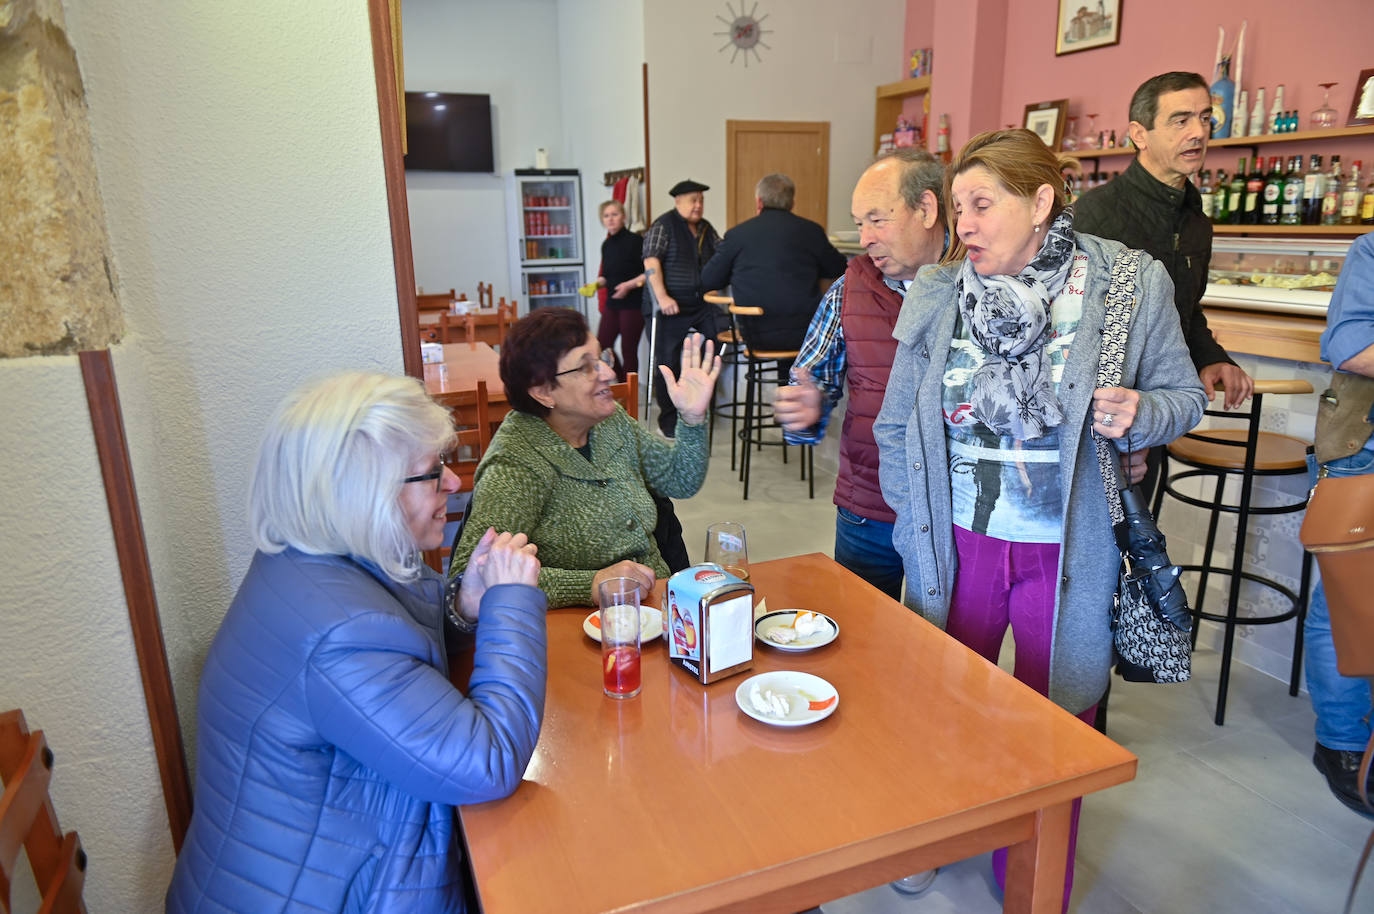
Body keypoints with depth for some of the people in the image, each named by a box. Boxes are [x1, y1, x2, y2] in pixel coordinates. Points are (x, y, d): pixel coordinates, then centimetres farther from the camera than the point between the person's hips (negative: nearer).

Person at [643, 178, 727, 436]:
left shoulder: (705, 228, 15)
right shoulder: (664, 225, -4)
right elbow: (651, 261, -15)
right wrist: (662, 297, -25)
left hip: (701, 303, 5)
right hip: (669, 306, -5)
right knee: (667, 362, -1)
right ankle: (668, 422, 14)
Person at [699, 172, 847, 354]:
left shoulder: (736, 234, 0)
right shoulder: (811, 230, 1)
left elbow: (708, 280, 5)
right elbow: (839, 270, 14)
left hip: (756, 337, 1)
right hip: (803, 333, -1)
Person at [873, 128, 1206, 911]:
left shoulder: (1130, 285, -6)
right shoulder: (937, 294, -2)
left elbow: (1184, 397, 4)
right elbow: (895, 426, 4)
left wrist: (1137, 414, -18)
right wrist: (916, 522, 2)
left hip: (1067, 554, -1)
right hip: (957, 547, 2)